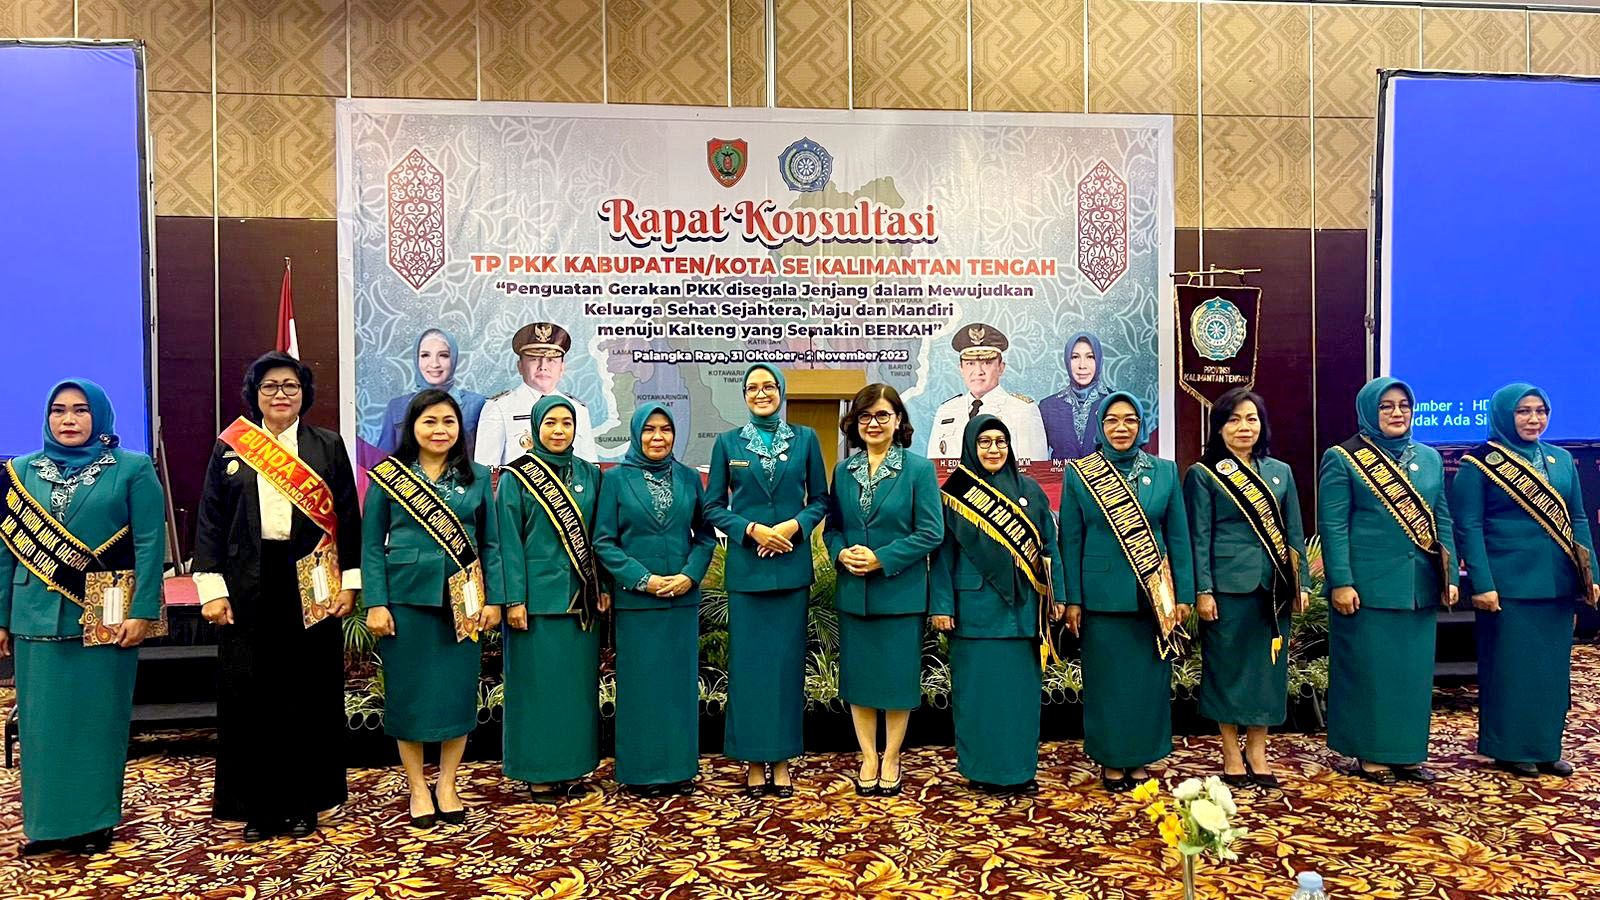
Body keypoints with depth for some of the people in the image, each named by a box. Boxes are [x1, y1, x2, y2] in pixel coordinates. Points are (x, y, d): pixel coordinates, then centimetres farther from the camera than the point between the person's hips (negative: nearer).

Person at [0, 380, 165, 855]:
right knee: (41, 722, 9)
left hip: (105, 619, -3)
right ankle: (46, 821, 22)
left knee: (98, 720, 5)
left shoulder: (132, 469, -1)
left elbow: (150, 544, -6)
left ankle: (95, 821, 18)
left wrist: (142, 612, -13)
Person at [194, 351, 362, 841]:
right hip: (249, 585, 1)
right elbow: (209, 521, 5)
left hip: (311, 585, 0)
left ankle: (303, 801, 17)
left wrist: (350, 582, -2)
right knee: (249, 692, 4)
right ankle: (256, 804, 17)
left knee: (309, 691, 4)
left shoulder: (328, 446, 6)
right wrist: (211, 589, -4)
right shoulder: (229, 448, 7)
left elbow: (348, 518, 4)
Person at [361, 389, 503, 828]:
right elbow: (372, 547, 1)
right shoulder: (386, 477, 1)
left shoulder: (477, 477, 6)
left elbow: (491, 544, 7)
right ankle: (417, 788, 20)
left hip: (462, 600, 2)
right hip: (406, 598, -1)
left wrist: (493, 599, 1)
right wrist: (375, 604, -7)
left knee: (458, 690, 5)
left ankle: (447, 786, 21)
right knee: (409, 691, 5)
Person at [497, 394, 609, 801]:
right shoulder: (517, 477, -2)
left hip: (581, 597, 4)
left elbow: (599, 537, 11)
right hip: (538, 596, -4)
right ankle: (539, 774, 13)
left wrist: (604, 588, 6)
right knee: (538, 683, 1)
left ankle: (571, 766, 20)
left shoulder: (589, 474, 10)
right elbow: (508, 542, -5)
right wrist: (514, 599, -11)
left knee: (578, 681, 8)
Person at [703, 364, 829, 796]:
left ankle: (783, 759, 16)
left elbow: (820, 500, 7)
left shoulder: (805, 439, 6)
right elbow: (713, 506, 4)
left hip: (792, 564, 0)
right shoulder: (728, 443, 5)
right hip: (745, 566, 0)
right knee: (749, 661, 3)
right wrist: (752, 529, -11)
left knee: (788, 659, 5)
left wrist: (794, 526, -11)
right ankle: (754, 760, 14)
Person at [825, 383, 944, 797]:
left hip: (901, 591, -3)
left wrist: (882, 559, -16)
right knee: (859, 677, 10)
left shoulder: (919, 469, -5)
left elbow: (931, 533, -9)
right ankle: (868, 758, 26)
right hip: (853, 592, 4)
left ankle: (891, 759, 24)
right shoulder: (844, 471, 7)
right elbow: (831, 527, 10)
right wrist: (841, 553, -11)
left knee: (898, 678, 6)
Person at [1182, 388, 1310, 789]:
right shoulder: (1203, 474, -1)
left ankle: (1257, 750, 20)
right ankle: (1232, 753, 15)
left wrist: (1301, 583, 7)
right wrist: (1203, 591, -11)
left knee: (1269, 665, 8)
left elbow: (1294, 531, 13)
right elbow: (1199, 537, -4)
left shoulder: (1280, 472, 11)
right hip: (1228, 586, -4)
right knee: (1228, 666, 3)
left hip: (1274, 586, 4)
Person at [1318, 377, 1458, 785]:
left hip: (1420, 586, 5)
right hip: (1368, 586, -5)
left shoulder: (1429, 458, 12)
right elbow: (1333, 526, -8)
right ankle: (1371, 755, 13)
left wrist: (1450, 575, 8)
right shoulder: (1343, 459, -4)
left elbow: (1442, 521, 15)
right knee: (1368, 669, 1)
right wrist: (1341, 582, -14)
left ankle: (1407, 752, 23)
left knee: (1414, 670, 11)